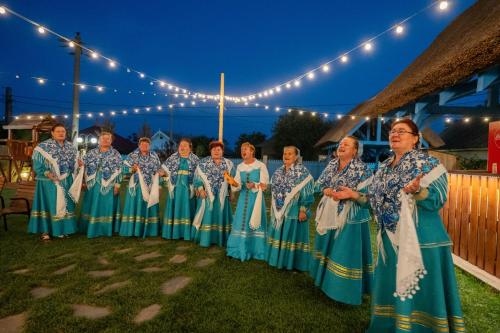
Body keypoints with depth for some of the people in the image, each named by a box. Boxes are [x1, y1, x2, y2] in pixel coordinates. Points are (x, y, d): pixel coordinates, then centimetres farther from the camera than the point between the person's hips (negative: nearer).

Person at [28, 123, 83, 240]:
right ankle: (45, 230, 9)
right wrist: (46, 173, -22)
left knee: (64, 204, 10)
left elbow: (73, 164, 13)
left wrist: (79, 164, -8)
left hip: (66, 181, 5)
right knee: (49, 203, 0)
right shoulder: (44, 146, -6)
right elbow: (37, 164, -8)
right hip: (49, 182, -5)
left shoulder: (70, 147, 9)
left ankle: (62, 229, 21)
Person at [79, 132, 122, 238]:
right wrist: (84, 182, 5)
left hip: (108, 185, -3)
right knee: (92, 206, 8)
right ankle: (91, 228, 20)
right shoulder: (92, 153, 10)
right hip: (93, 184, 3)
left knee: (106, 206, 2)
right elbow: (84, 167, 10)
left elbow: (118, 170, -4)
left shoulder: (115, 154, 1)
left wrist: (117, 184, -11)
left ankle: (105, 229, 12)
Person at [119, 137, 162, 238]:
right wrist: (132, 169, -19)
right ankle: (133, 230, 7)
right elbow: (124, 168, 2)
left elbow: (158, 172, 7)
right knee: (135, 206, -1)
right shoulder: (132, 155, 1)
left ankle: (148, 230, 15)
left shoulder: (154, 156, 5)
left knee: (149, 207, 5)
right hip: (136, 186, -1)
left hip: (151, 186, 2)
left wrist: (158, 186, 3)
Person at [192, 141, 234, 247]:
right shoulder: (203, 163, 1)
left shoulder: (228, 164, 7)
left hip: (222, 195, 2)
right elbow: (197, 177, -2)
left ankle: (220, 239, 17)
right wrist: (200, 189, -12)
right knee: (207, 216, 1)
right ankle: (205, 239, 10)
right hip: (207, 194, -2)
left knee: (220, 216, 7)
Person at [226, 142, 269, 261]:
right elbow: (237, 186, 6)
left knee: (255, 223, 0)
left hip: (256, 198, -4)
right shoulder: (239, 167, 9)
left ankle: (254, 250, 12)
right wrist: (234, 184, -15)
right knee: (241, 222, 5)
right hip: (243, 198, 4)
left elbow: (265, 185, -7)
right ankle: (240, 249, 17)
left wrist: (254, 185, -24)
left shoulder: (261, 166, -6)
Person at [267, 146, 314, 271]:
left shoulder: (302, 172, -11)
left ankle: (293, 262, 17)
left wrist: (303, 210, -17)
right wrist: (274, 207, 16)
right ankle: (279, 258, 29)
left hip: (294, 210, -6)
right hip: (279, 210, 6)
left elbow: (306, 193, -13)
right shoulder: (278, 172, 9)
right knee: (279, 234, 14)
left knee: (292, 235, 3)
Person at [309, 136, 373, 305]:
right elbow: (319, 183, 13)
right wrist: (327, 190, -7)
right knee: (329, 247, 17)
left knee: (347, 251, 0)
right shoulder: (331, 165, 8)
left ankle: (348, 290, 15)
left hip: (350, 217, -6)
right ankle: (328, 279, 36)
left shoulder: (362, 169, -10)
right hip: (330, 214, 6)